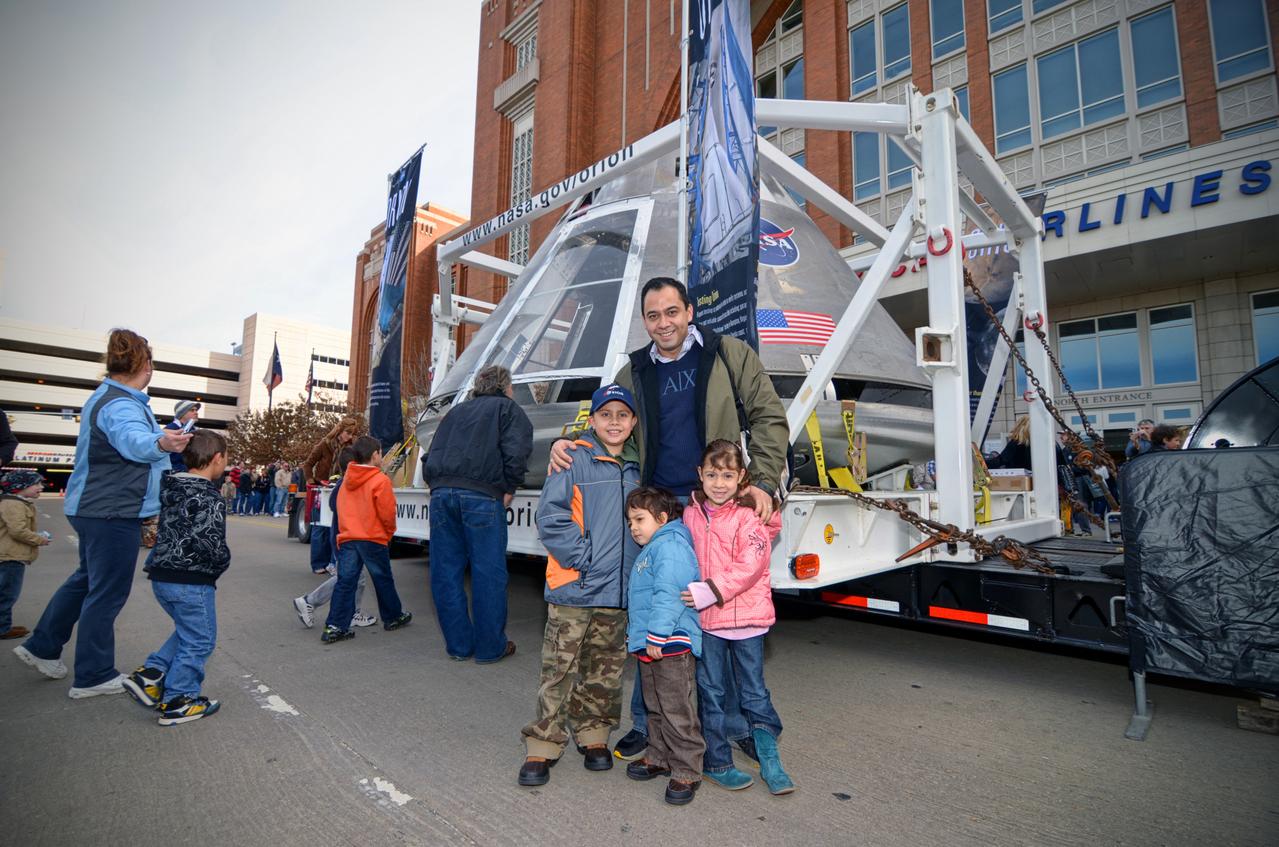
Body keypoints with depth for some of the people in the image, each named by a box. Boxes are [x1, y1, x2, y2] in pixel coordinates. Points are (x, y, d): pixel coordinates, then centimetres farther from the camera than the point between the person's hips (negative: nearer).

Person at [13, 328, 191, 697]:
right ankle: (93, 676, 10)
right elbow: (134, 440, -46)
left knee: (87, 579, 26)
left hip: (94, 506, 11)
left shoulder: (106, 396, 13)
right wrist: (161, 442, -66)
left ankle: (42, 647, 39)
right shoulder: (121, 406, -22)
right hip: (114, 513, -11)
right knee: (107, 593, -1)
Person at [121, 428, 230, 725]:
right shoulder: (209, 499, -19)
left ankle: (150, 674, 18)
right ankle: (177, 702, 15)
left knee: (186, 631, 26)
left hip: (161, 576, 9)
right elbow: (211, 543, -23)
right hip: (191, 581, -8)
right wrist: (221, 564, -5)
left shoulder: (169, 487, 5)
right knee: (199, 639, 7)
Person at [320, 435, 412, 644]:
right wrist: (389, 532, 5)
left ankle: (335, 626, 0)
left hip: (347, 538, 5)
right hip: (373, 539, -5)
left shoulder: (347, 479, 9)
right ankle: (393, 617, 25)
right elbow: (387, 513, -13)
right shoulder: (381, 480, -12)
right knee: (383, 580, 11)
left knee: (345, 582, 4)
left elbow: (342, 509, 14)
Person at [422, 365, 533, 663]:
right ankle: (491, 647, 10)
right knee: (488, 574, 2)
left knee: (445, 572, 10)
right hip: (482, 496, -5)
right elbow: (516, 452, -7)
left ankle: (459, 644, 18)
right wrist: (508, 490, 1)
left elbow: (429, 458, 25)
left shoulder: (456, 411, 28)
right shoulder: (508, 409, 11)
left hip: (441, 493, 6)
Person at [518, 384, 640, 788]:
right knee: (559, 669, 3)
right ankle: (542, 747, 18)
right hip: (574, 589, -5)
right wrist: (584, 557, -16)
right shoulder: (575, 461, -8)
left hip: (618, 591, 5)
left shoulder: (635, 468, 10)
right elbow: (549, 517, -14)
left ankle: (593, 736, 33)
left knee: (605, 670, 16)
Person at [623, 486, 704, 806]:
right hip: (649, 646, 11)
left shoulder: (671, 546, -17)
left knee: (677, 711, -1)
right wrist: (637, 635, 29)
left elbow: (668, 595, -26)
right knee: (655, 707, 21)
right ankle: (659, 758, 35)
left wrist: (657, 635, -27)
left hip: (670, 646, -11)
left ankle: (686, 771, 12)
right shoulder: (652, 549, 18)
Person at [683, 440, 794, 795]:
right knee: (710, 692, 11)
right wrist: (690, 594, 4)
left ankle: (770, 760, 28)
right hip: (706, 619, 3)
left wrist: (711, 590, -22)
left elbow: (750, 566, -18)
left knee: (754, 692, 10)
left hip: (746, 617, -3)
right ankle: (716, 762, 26)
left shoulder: (750, 515, -10)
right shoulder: (691, 513, 4)